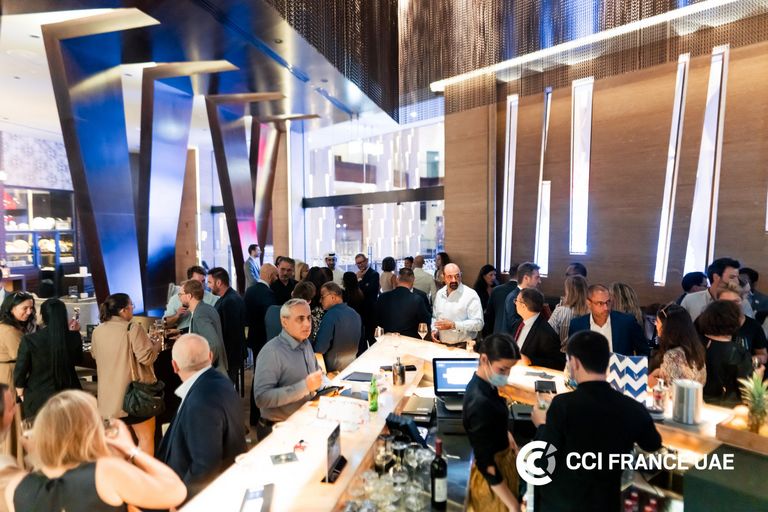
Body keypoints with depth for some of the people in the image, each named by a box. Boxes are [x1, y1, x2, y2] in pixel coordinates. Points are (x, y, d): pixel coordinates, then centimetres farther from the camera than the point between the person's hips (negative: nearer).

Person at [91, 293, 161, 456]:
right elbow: (146, 357, -21)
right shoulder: (133, 329, -18)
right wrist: (157, 345, -3)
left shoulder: (97, 331, 4)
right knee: (146, 437, 7)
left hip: (109, 395, 7)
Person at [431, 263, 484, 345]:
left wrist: (453, 325, -20)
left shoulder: (470, 295, -8)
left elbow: (478, 323, -15)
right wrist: (434, 329, 4)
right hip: (442, 345, 5)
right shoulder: (440, 293, 9)